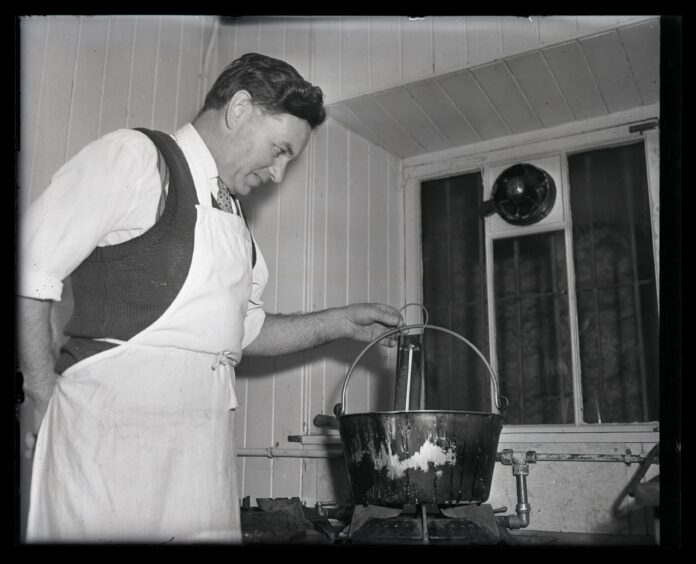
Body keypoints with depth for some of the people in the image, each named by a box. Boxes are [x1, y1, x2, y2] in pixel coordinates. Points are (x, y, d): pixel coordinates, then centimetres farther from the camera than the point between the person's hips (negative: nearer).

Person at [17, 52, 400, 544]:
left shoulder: (232, 216, 19)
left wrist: (338, 323, 16)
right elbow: (30, 272, -9)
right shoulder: (134, 156, -4)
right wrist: (48, 394, -10)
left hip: (206, 438, 7)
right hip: (113, 423, -6)